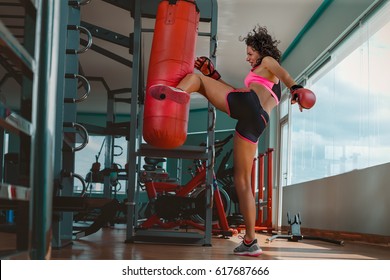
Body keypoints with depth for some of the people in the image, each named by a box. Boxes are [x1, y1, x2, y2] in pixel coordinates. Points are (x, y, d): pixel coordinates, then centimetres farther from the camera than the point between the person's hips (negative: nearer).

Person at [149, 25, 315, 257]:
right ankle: (251, 241, -1)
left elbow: (284, 73, -2)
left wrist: (296, 88, -24)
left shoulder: (268, 61, 23)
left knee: (196, 77, 10)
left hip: (247, 102, -6)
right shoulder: (273, 88, 42)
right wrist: (214, 75, 45)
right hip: (257, 123, 6)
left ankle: (178, 91, -28)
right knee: (243, 180, 6)